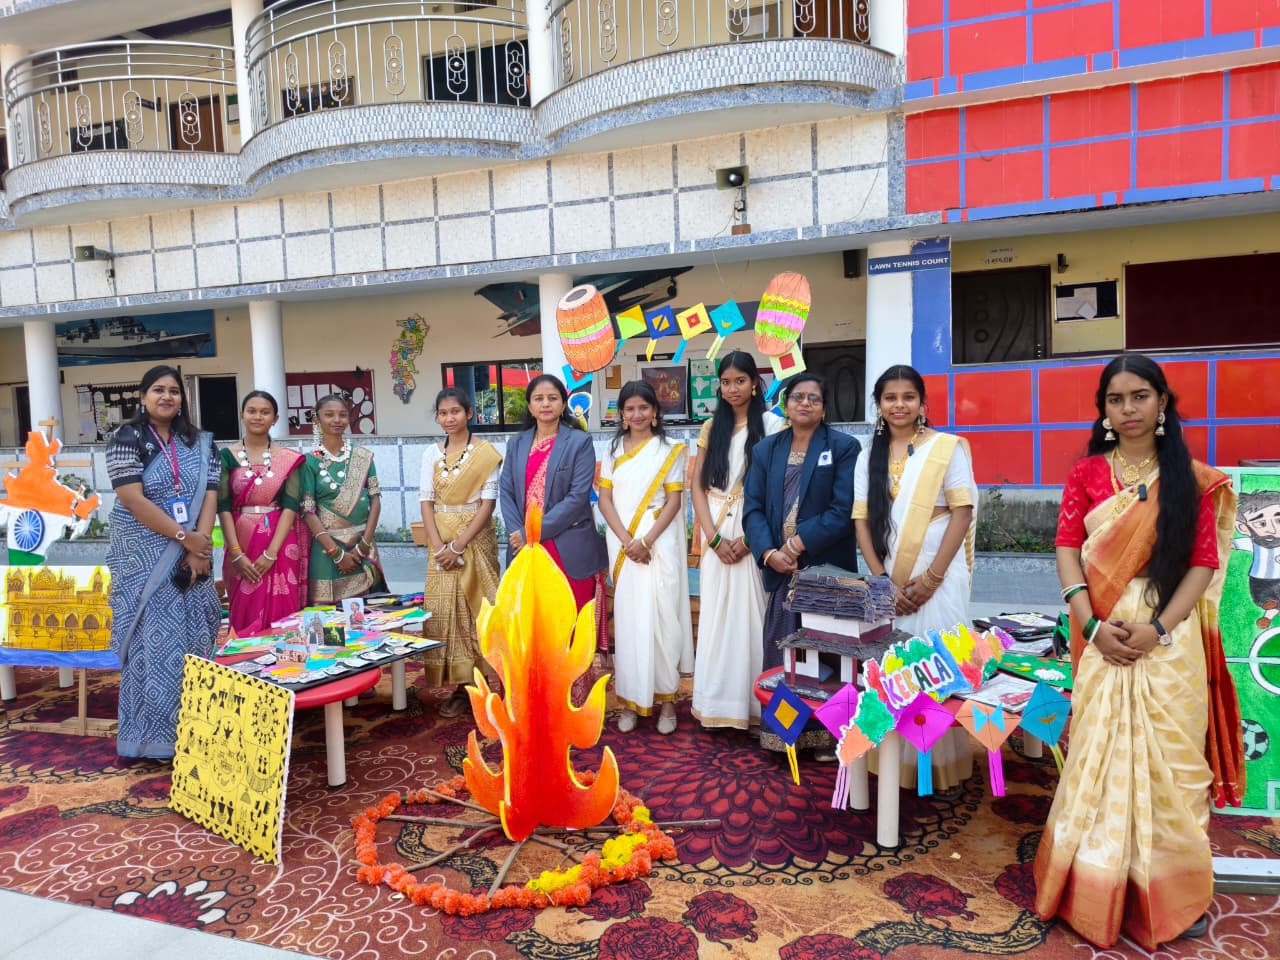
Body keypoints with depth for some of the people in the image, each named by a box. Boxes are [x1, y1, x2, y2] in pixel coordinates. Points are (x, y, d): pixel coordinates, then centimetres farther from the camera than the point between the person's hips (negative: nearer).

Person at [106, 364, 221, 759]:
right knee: (153, 638, -1)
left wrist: (199, 548, -11)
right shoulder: (127, 440, -4)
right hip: (145, 558, -4)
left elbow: (210, 496, 1)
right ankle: (153, 732, 9)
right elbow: (134, 501, -13)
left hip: (192, 557, 4)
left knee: (193, 636, 6)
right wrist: (184, 537, -16)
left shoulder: (200, 442, 8)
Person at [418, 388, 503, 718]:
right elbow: (426, 502, 3)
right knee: (445, 610, 2)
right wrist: (439, 546, -10)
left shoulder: (487, 453, -4)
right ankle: (459, 686, 11)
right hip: (441, 542, 3)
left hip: (476, 540, -3)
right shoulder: (431, 453, 7)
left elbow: (488, 503, -9)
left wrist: (460, 545, -15)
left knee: (477, 610, 0)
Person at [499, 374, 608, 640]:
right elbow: (506, 492, 6)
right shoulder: (517, 444, 12)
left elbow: (578, 496, -11)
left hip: (569, 550, -4)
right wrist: (519, 533, -10)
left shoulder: (579, 442, -2)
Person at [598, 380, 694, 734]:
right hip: (622, 543, 2)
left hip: (659, 543, -2)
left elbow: (674, 501, -4)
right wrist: (627, 541, -9)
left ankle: (666, 697, 8)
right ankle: (630, 699, 12)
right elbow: (605, 499, 4)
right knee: (627, 617, 3)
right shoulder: (613, 450, 11)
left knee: (661, 616, -2)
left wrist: (647, 541, -14)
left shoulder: (669, 450, 2)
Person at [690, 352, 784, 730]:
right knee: (716, 616, 5)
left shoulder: (772, 424, -1)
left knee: (751, 614, 0)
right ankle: (720, 703, 14)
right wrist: (715, 537, -6)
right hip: (716, 534, 4)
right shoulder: (711, 428, 12)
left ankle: (754, 701, 13)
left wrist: (750, 536, -13)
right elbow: (697, 487, 6)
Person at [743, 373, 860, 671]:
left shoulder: (844, 447, 0)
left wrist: (797, 545, -15)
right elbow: (753, 508, 4)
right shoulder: (765, 449, 11)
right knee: (778, 658, 6)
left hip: (827, 569, -3)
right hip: (779, 569, 3)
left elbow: (844, 510, -10)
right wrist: (769, 553, -11)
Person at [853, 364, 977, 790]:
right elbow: (862, 521, 5)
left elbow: (962, 513, -6)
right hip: (886, 580, 3)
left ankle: (940, 765, 13)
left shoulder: (948, 447, 0)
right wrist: (883, 581, -7)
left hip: (938, 577, -3)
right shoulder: (869, 457, 10)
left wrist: (931, 578, -13)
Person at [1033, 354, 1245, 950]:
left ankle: (1172, 894, 22)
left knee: (1167, 759, 5)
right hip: (1105, 639, 1)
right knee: (1101, 756, 5)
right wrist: (1093, 624, -12)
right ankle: (1098, 889, 20)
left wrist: (1160, 627, -14)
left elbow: (1203, 562, -2)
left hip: (1169, 638, 0)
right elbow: (1067, 550, 0)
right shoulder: (1086, 474, 6)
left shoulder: (1192, 479, 4)